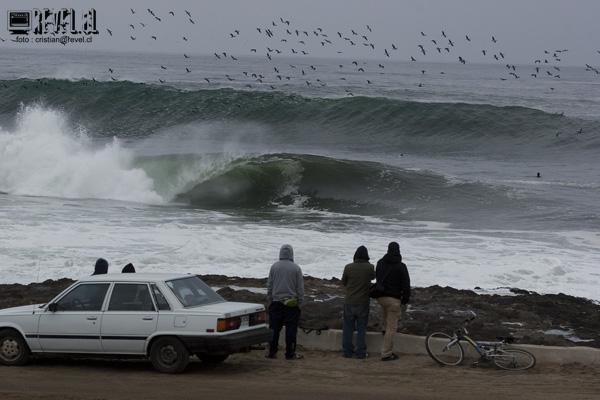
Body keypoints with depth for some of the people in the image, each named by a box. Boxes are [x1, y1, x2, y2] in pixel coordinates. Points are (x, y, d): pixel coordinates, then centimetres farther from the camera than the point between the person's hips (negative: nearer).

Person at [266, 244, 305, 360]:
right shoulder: (296, 268, -3)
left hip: (276, 303, 2)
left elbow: (269, 285, 6)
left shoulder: (274, 267, 2)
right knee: (291, 329, 2)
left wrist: (270, 300, 15)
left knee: (274, 329, 7)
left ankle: (272, 352, 9)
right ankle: (290, 353, 2)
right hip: (292, 303, -2)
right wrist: (300, 302, 8)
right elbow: (300, 288, 0)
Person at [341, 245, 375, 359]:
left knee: (348, 327, 10)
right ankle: (361, 352, 8)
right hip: (363, 302, 0)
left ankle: (347, 351, 11)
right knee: (361, 328, 7)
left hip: (349, 301, 0)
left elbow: (343, 282, 4)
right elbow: (373, 277, 13)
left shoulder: (348, 267, -9)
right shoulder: (370, 267, -10)